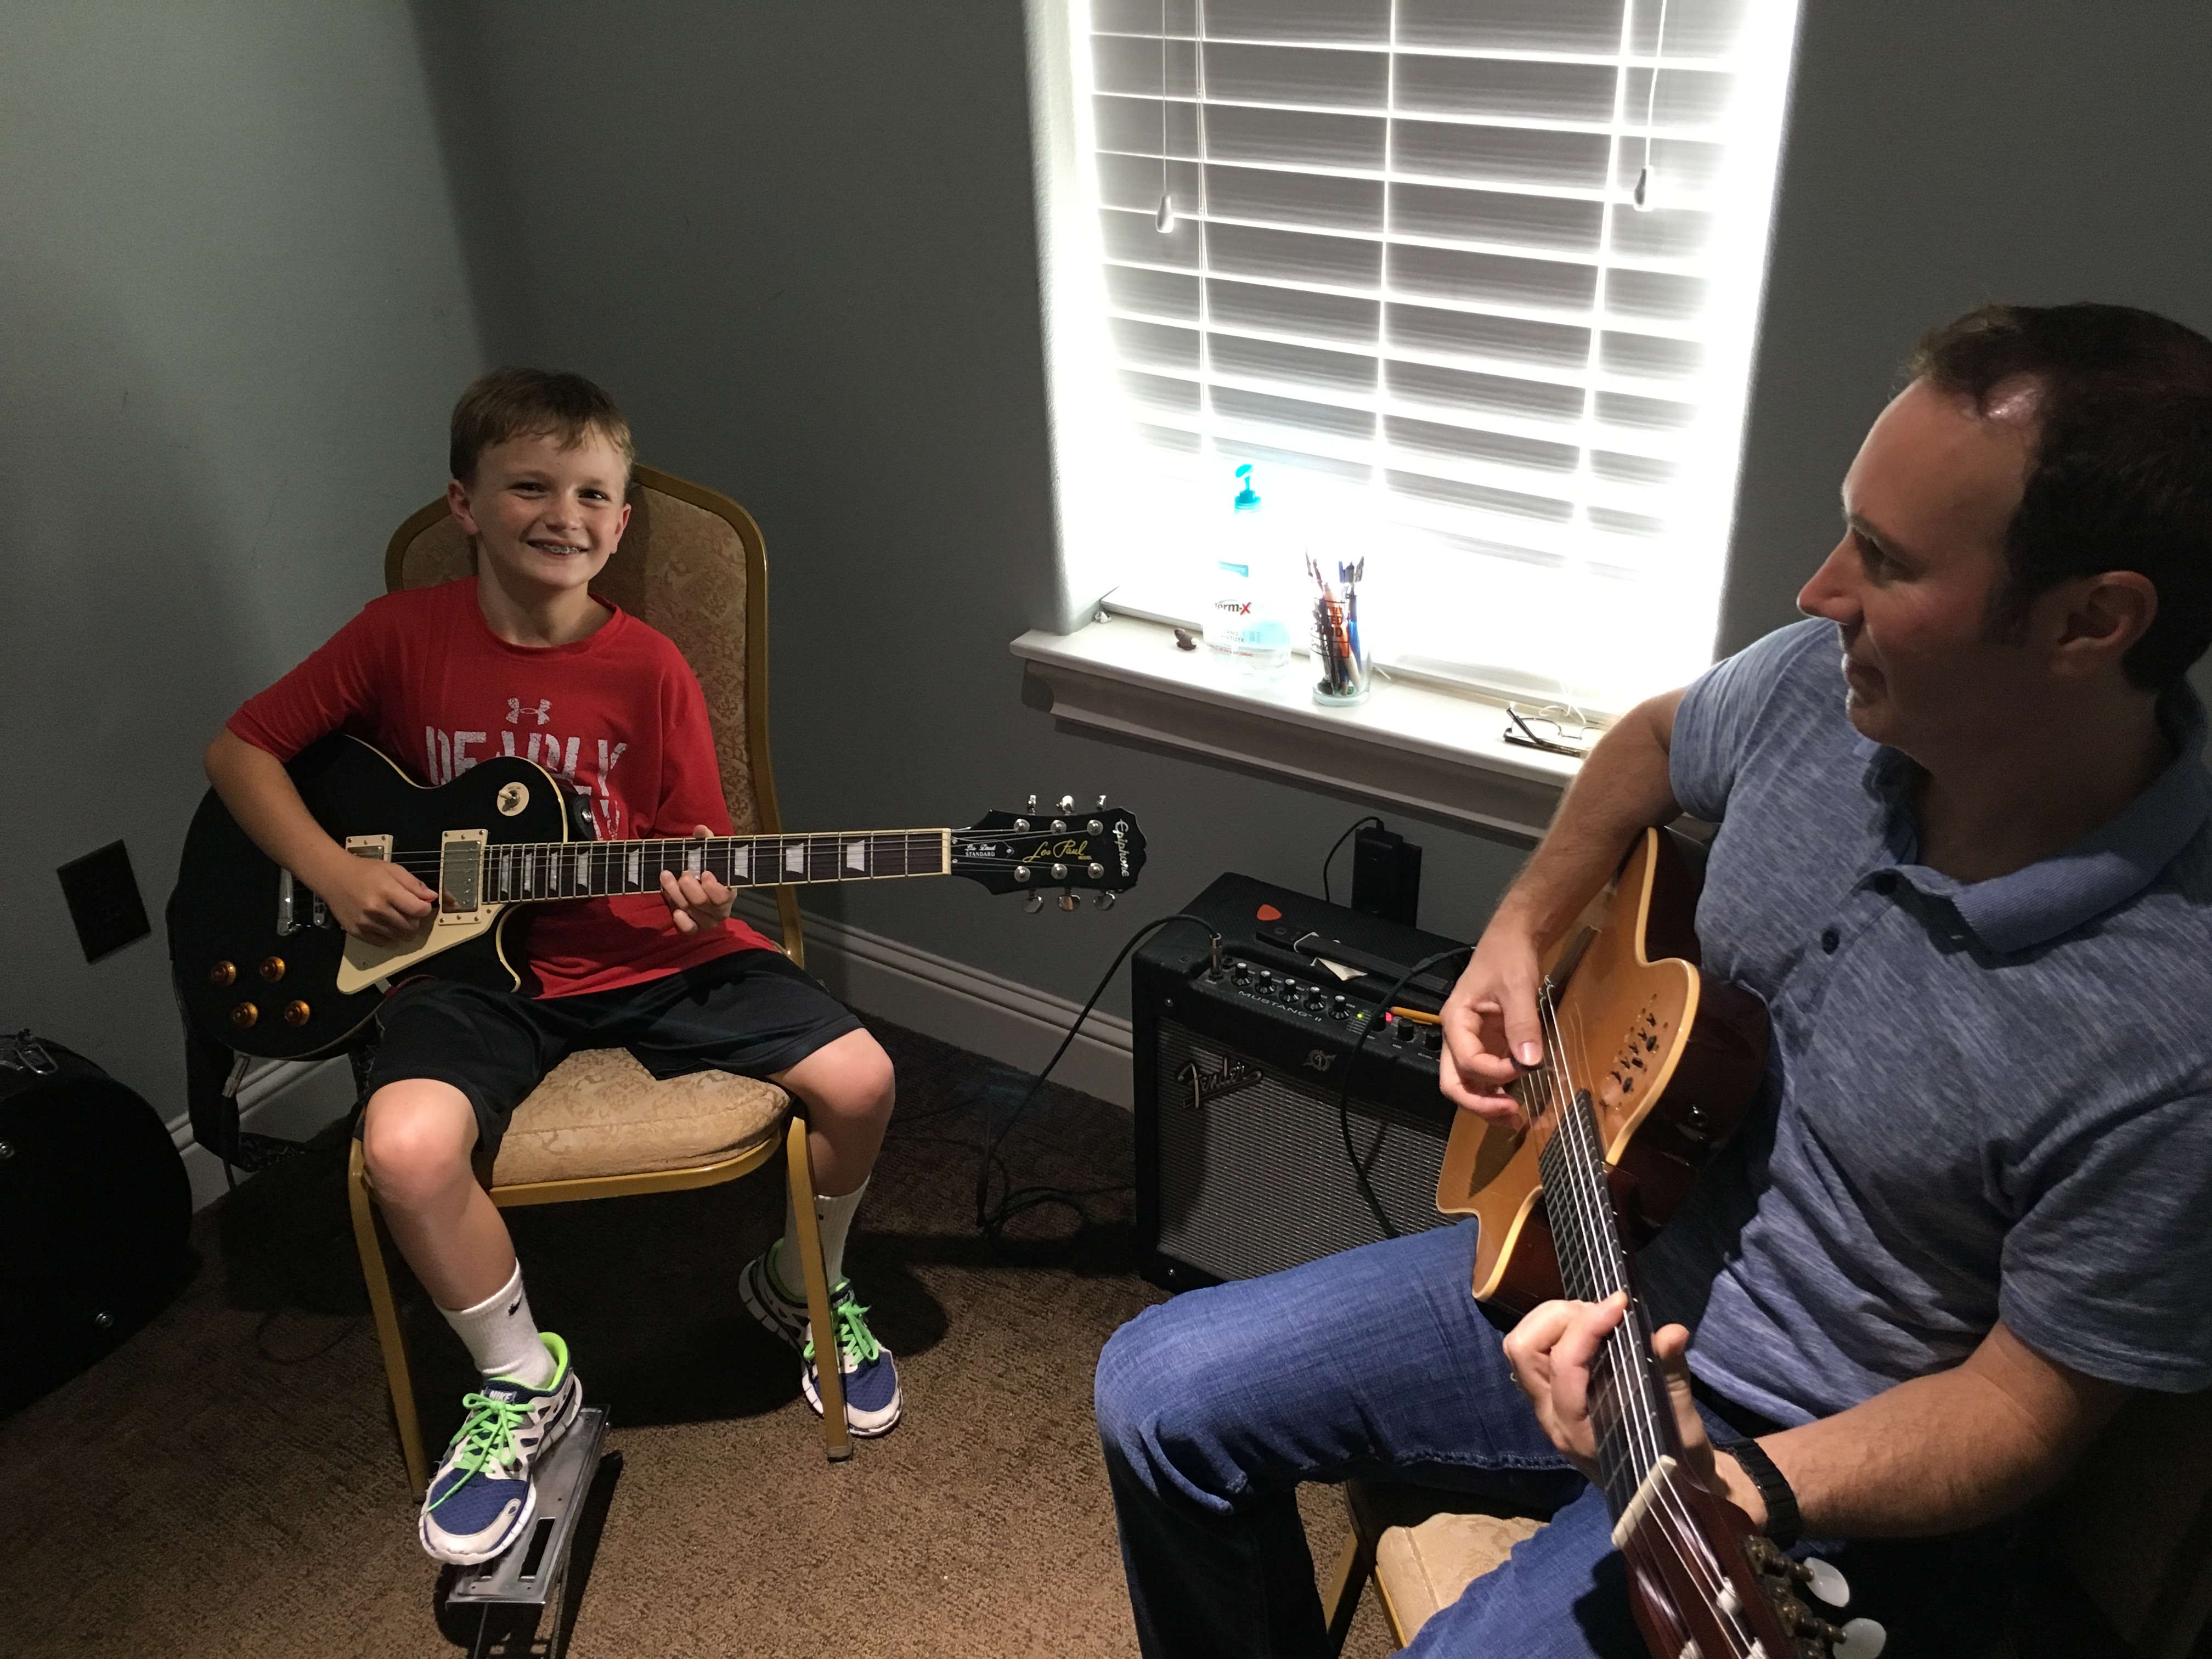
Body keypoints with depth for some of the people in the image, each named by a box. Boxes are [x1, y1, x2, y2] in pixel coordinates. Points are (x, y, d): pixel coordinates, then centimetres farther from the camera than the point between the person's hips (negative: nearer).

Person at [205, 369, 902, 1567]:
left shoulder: (647, 669, -3)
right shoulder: (404, 635, -3)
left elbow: (696, 850, 1)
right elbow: (240, 749, 5)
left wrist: (703, 895, -22)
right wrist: (333, 871, -8)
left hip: (646, 951, 1)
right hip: (475, 966, 0)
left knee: (856, 1077, -16)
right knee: (409, 1144, -30)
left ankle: (798, 1288, 17)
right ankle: (523, 1380, 0)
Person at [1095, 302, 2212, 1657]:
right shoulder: (1827, 687, -12)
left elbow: (2027, 1405, -18)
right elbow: (1655, 743, 13)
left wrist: (1739, 1489, -34)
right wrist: (1522, 932, 0)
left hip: (1824, 1461, -5)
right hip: (1588, 1268, 6)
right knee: (1159, 1392, 3)